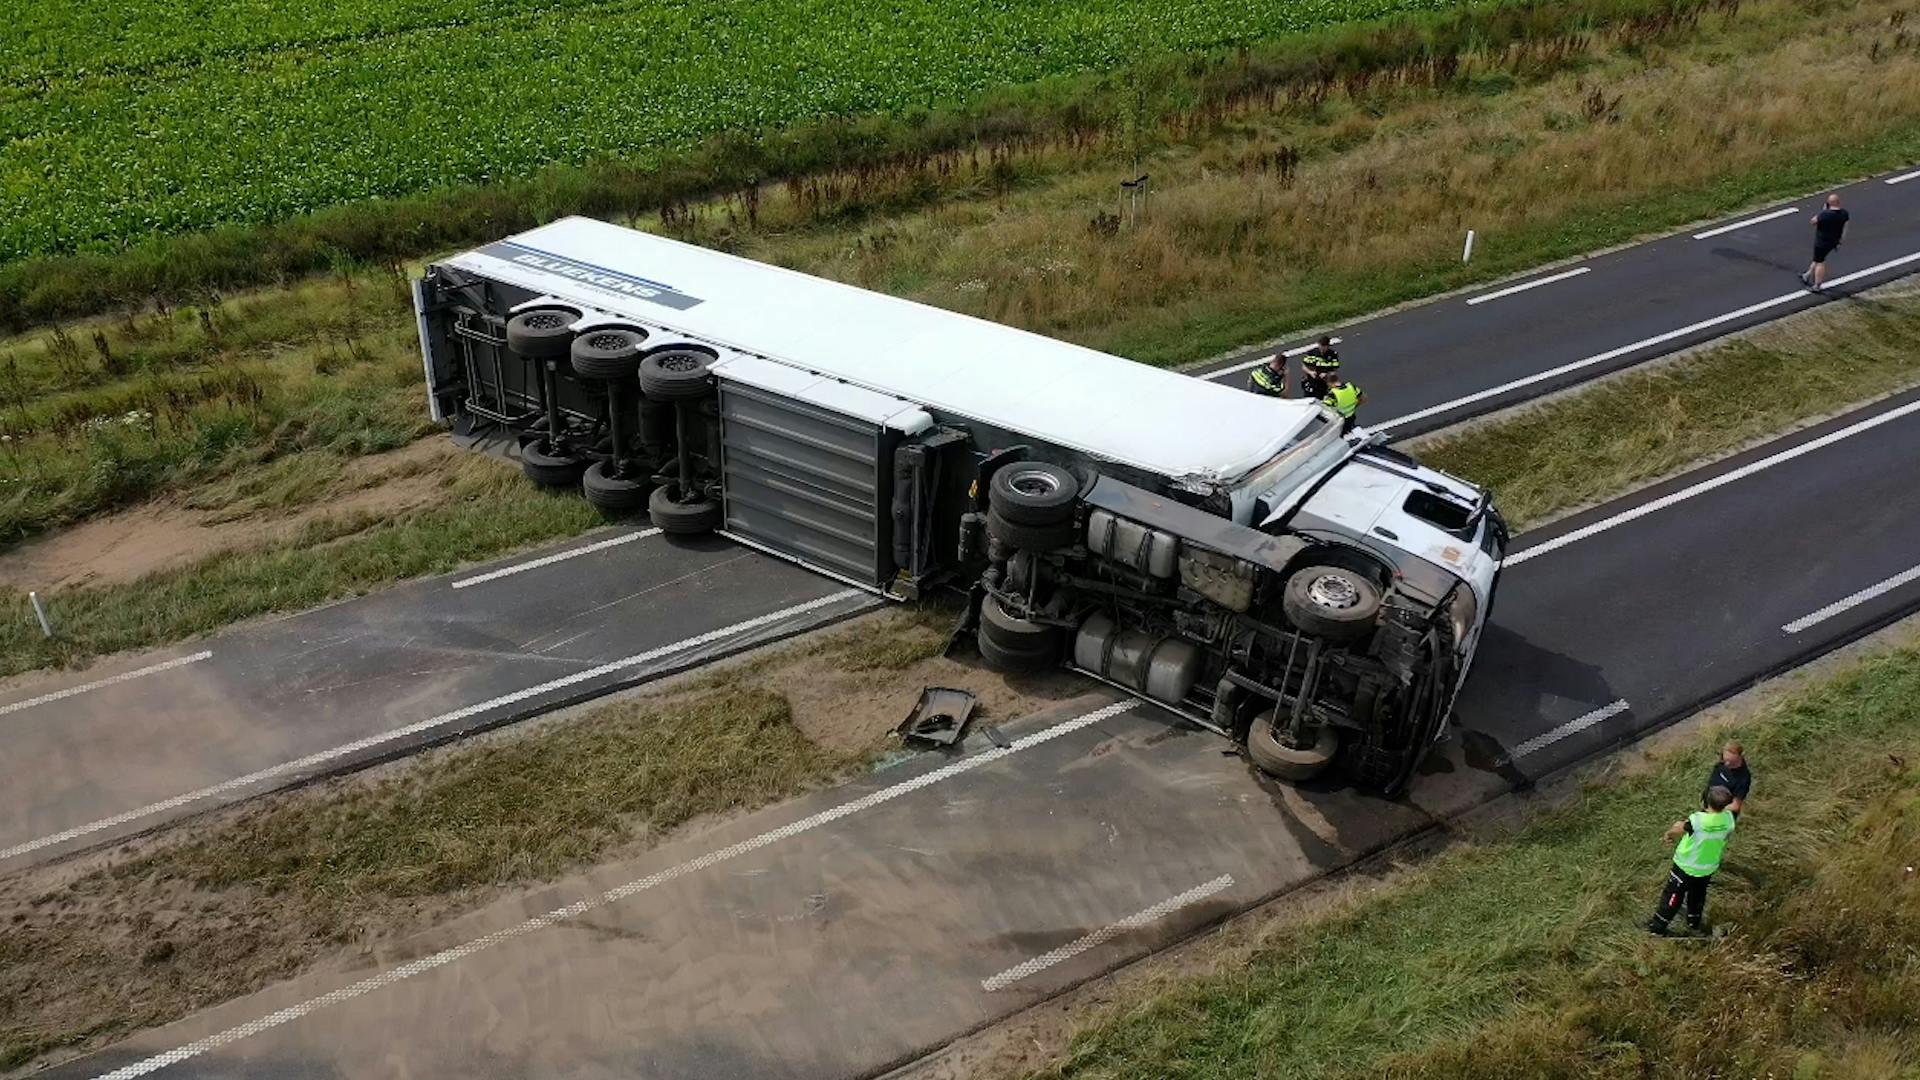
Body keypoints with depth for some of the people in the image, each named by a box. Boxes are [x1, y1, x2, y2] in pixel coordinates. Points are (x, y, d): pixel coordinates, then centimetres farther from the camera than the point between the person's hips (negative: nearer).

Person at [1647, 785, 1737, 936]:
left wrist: (1669, 834, 7)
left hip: (1686, 866, -4)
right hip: (1708, 867, 4)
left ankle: (1657, 925, 29)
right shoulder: (1728, 819, -24)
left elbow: (1676, 829, -16)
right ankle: (1694, 921, 50)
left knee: (1673, 895, 14)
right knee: (1698, 895, 30)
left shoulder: (1697, 820, -36)